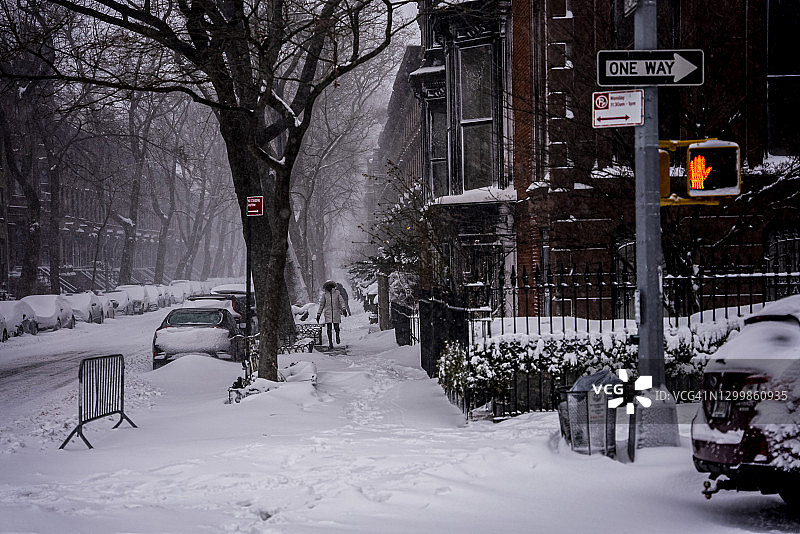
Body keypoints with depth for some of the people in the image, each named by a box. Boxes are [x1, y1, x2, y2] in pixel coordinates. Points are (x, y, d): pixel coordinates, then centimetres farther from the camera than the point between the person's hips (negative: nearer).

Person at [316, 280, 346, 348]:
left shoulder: (337, 293, 4)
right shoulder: (324, 294, 6)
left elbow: (341, 301, -2)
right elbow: (321, 304, 10)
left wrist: (343, 309, -19)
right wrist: (318, 314, 9)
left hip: (336, 313, -1)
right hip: (328, 314, 1)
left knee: (336, 327, -3)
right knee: (329, 328, -4)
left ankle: (337, 336, 32)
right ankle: (330, 343, 1)